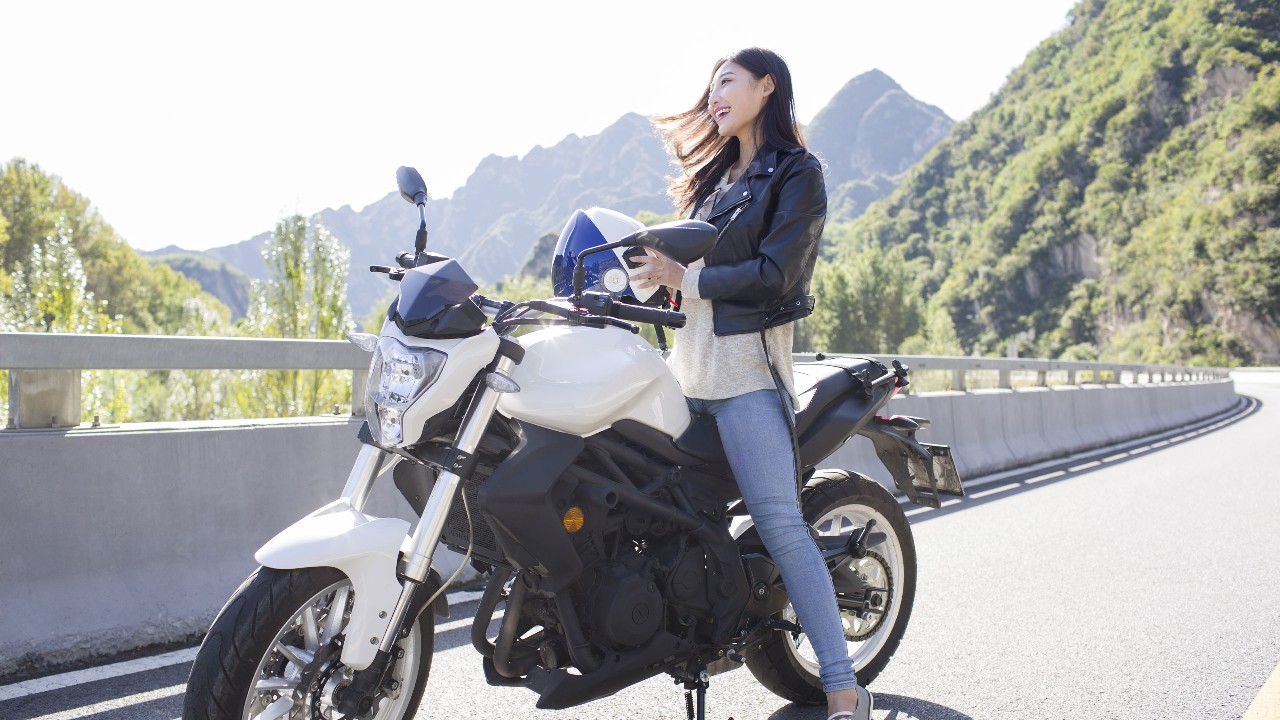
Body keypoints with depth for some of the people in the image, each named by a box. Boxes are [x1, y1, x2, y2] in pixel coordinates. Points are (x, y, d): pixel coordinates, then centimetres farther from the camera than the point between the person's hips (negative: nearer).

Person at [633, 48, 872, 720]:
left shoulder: (797, 173, 0)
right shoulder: (716, 174, 23)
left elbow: (775, 273, -12)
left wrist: (687, 277, -9)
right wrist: (654, 261, 8)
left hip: (746, 362, -8)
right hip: (687, 361, 8)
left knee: (778, 520, -14)